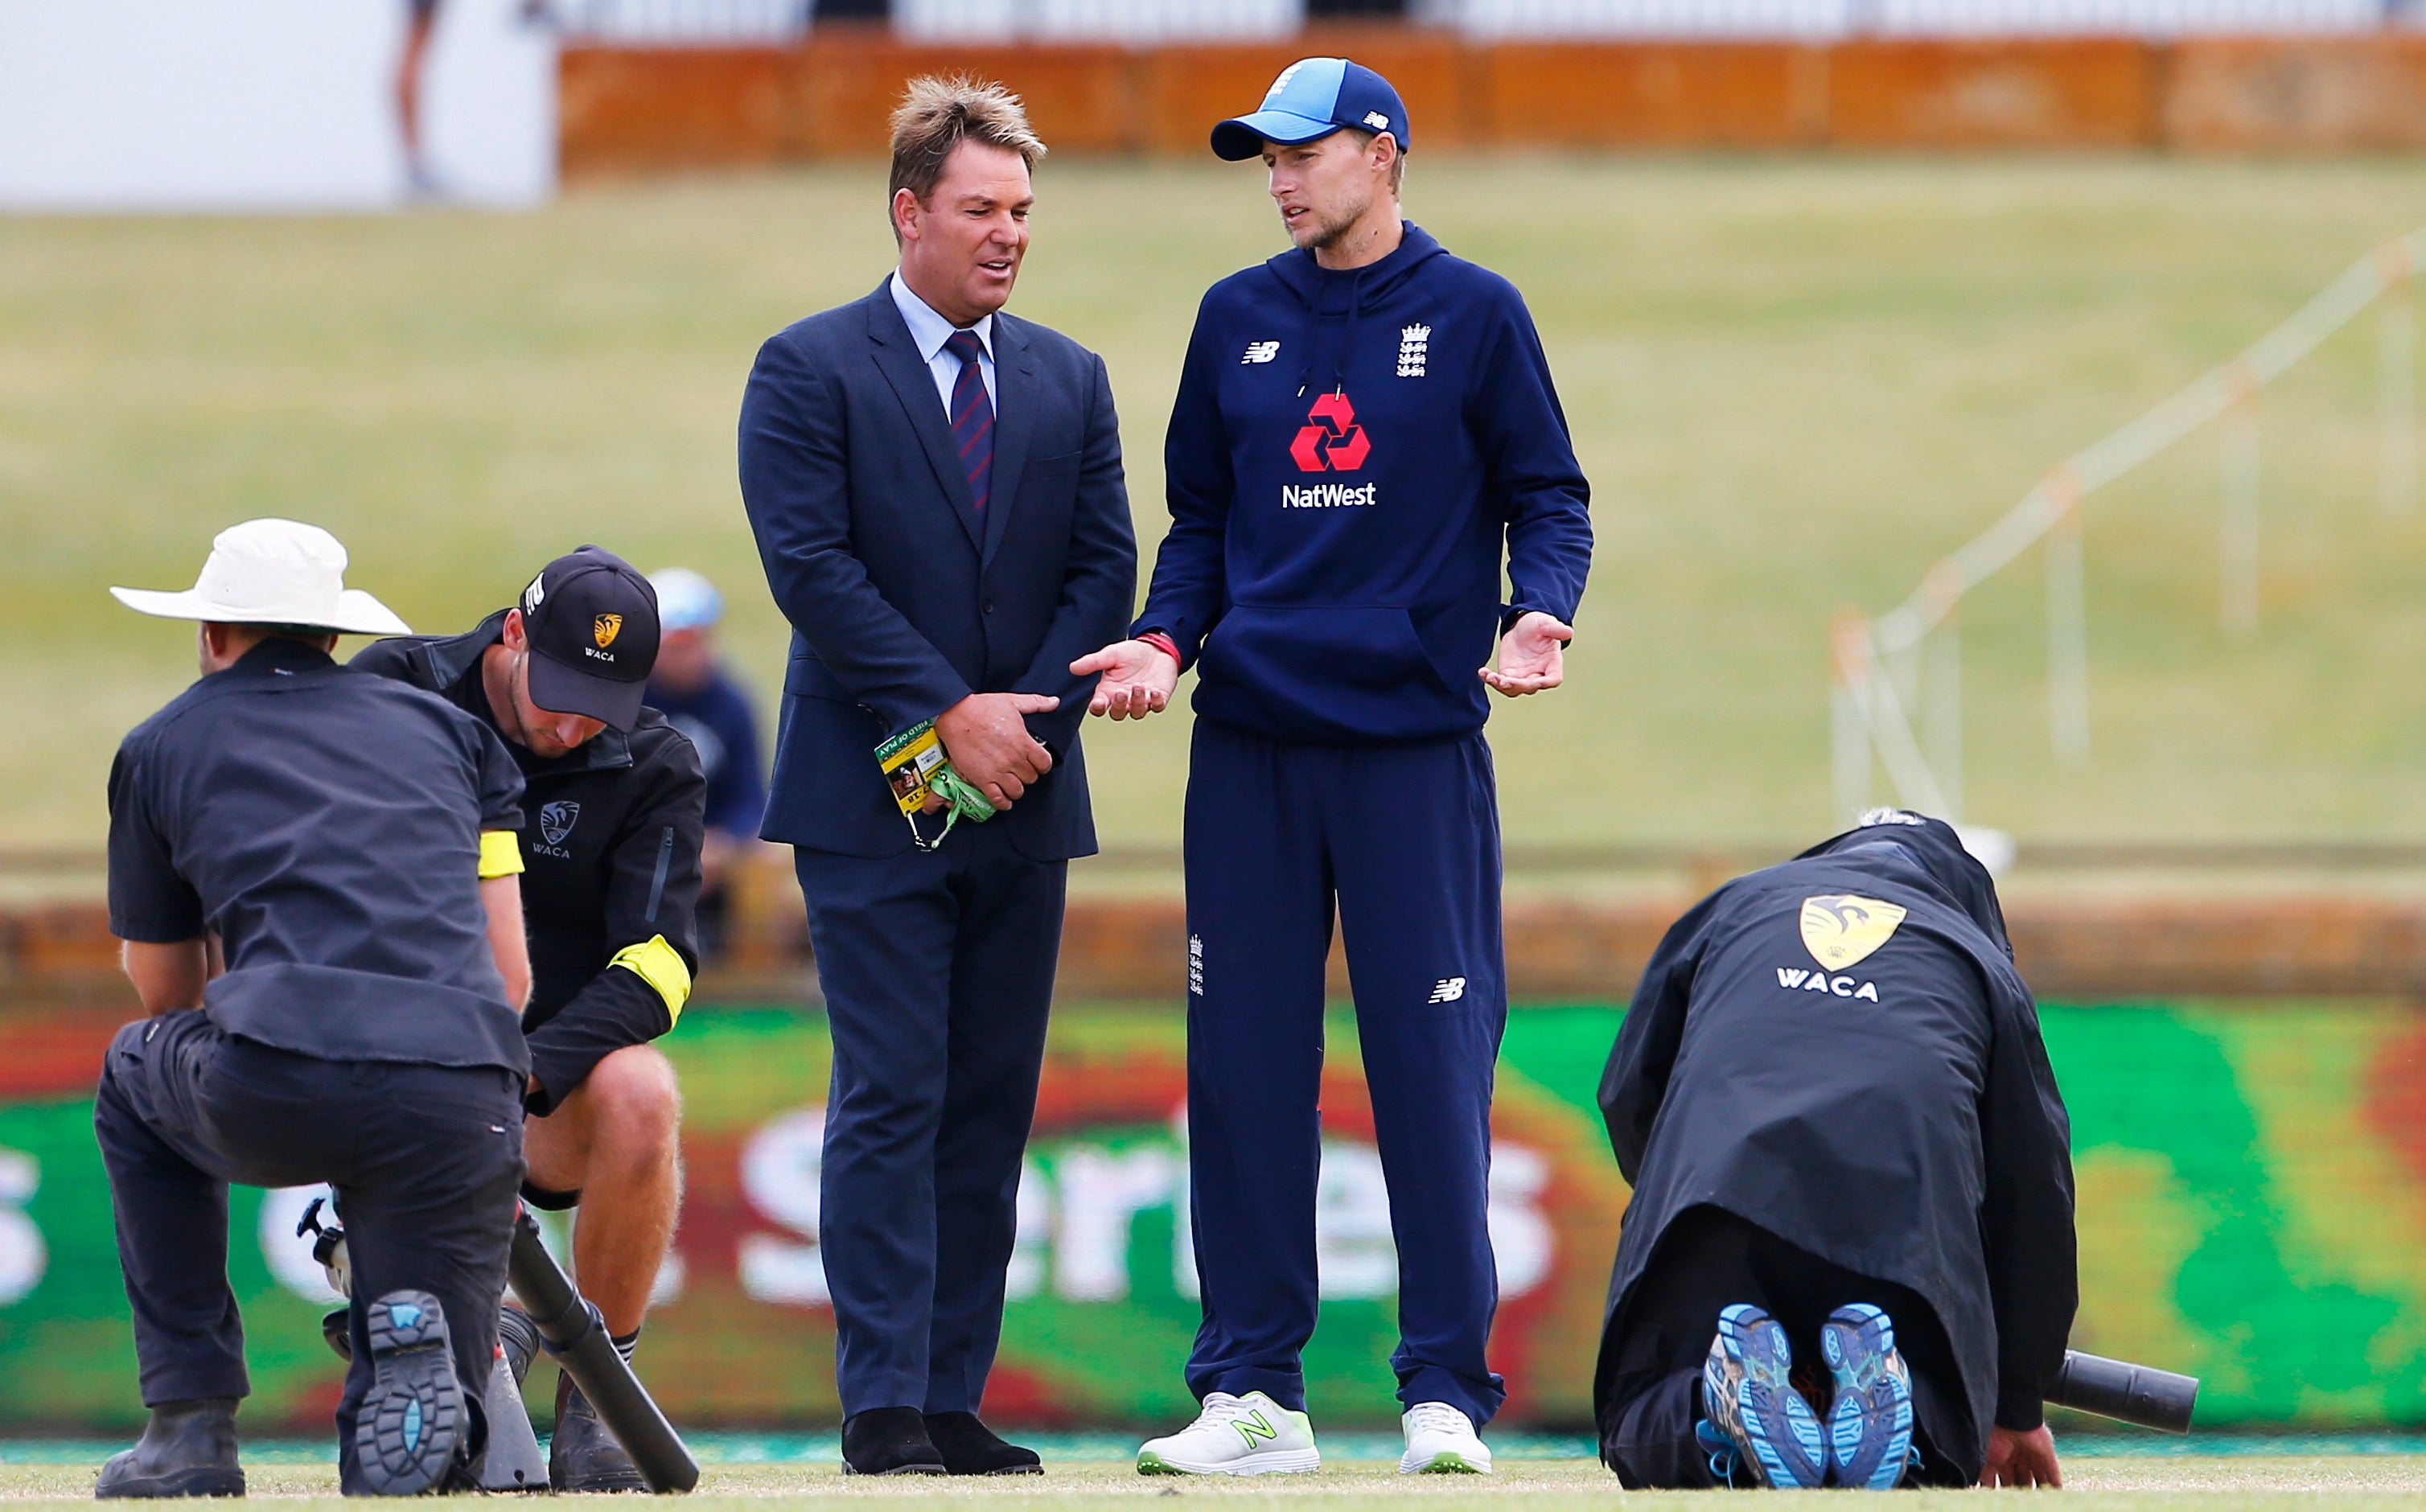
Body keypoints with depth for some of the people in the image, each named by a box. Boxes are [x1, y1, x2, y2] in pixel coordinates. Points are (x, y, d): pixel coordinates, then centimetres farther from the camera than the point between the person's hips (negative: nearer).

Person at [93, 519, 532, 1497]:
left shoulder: (161, 748, 23)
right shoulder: (446, 728, 28)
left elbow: (166, 992, 32)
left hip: (273, 1095, -2)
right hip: (464, 1103, 2)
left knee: (137, 1075, 36)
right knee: (413, 1450, 19)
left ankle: (193, 1424, 24)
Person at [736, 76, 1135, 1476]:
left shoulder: (1070, 381, 13)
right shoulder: (811, 370, -2)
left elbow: (1106, 567, 8)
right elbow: (810, 567, -10)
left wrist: (1031, 717, -7)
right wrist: (950, 715, -15)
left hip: (1024, 791, 5)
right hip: (875, 799, -5)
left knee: (992, 1104, 5)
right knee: (892, 1099, -8)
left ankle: (954, 1402, 8)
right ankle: (883, 1410, -8)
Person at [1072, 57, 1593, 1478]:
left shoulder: (1474, 314, 3)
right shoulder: (1237, 319, 13)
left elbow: (1548, 497, 3)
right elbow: (1204, 518, 17)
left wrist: (1538, 613, -15)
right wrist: (1166, 640, 1)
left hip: (1419, 743, -4)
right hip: (1250, 745, 4)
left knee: (1432, 1064, -6)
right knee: (1245, 1066, 2)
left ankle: (1447, 1391, -2)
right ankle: (1253, 1395, 8)